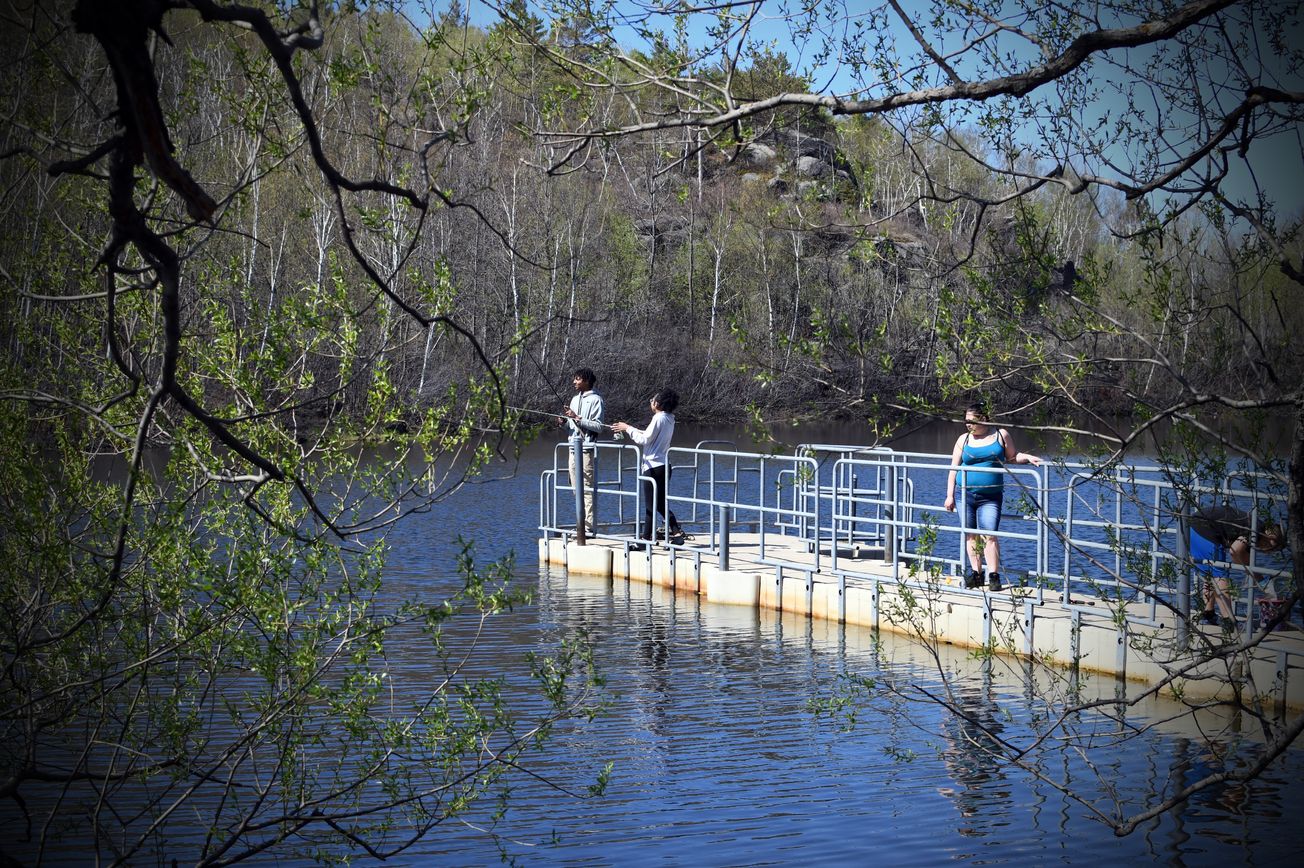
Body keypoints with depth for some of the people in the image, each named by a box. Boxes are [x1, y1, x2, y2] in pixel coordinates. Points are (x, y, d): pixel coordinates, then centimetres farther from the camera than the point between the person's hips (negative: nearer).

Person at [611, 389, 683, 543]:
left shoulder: (658, 418, -14)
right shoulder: (668, 419, 13)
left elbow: (644, 439, -15)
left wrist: (628, 429, -5)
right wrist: (629, 429, 20)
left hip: (653, 466, -9)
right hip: (664, 466, 9)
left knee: (650, 505, -3)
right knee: (662, 504, 12)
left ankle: (646, 537, 1)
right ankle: (676, 530, 2)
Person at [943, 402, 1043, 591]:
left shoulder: (1001, 435, 4)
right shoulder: (964, 439, 7)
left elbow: (1011, 457, 16)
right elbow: (954, 468, 9)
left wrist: (1028, 458, -2)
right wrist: (950, 495, 6)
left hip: (990, 497, -2)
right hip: (966, 494, 2)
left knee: (989, 535, -13)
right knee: (971, 535, 4)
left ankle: (994, 576, -9)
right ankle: (976, 573, 12)